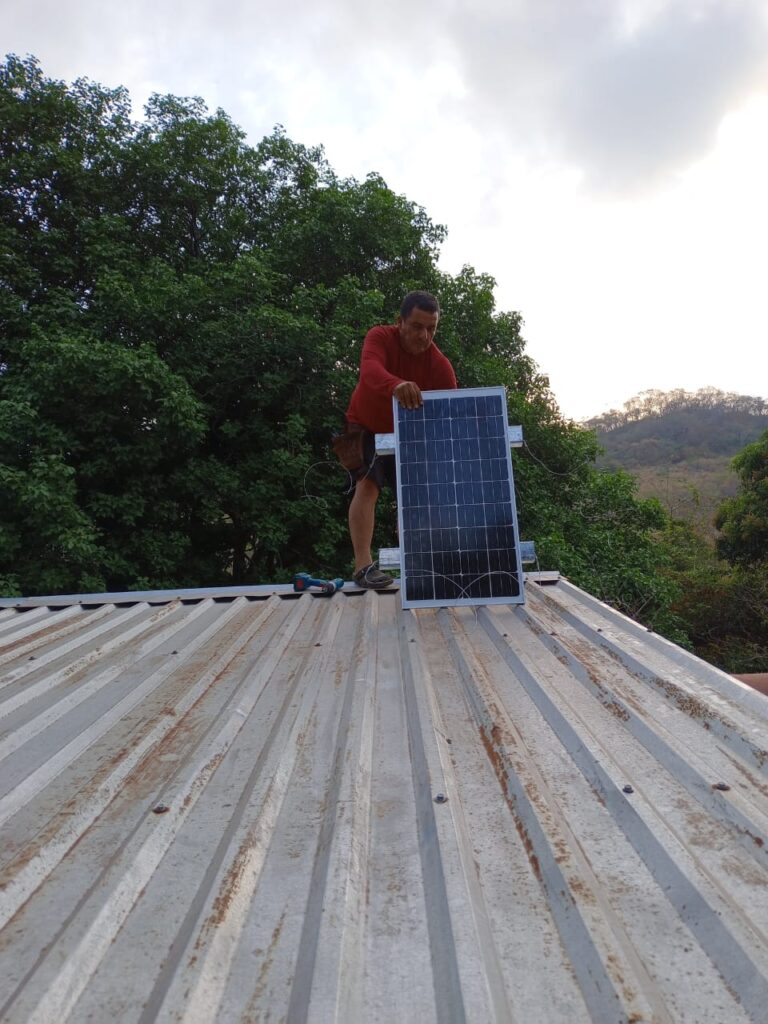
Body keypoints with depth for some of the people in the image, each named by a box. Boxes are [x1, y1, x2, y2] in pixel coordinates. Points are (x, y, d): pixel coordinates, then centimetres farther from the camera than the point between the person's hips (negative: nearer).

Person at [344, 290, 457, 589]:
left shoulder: (440, 364, -17)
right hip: (367, 427, -4)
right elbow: (370, 370, -47)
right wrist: (396, 385, -69)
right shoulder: (379, 337, -24)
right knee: (367, 486, -23)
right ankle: (363, 566, -27)